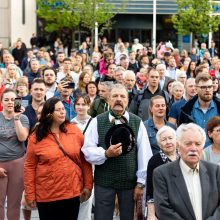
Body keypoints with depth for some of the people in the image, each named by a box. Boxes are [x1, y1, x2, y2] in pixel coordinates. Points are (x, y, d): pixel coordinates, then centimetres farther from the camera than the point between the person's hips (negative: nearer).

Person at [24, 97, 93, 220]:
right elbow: (30, 167, -1)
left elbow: (85, 160, 3)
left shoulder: (75, 132, 0)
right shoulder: (36, 137, -3)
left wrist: (88, 185, 1)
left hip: (73, 192, 1)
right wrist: (30, 194, -3)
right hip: (47, 195, -1)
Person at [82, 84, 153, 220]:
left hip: (130, 181, 1)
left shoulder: (137, 122, -1)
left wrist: (141, 183, -1)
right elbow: (87, 150, -4)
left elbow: (144, 154, 0)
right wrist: (106, 154, -22)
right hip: (104, 181, 0)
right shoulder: (97, 122, -1)